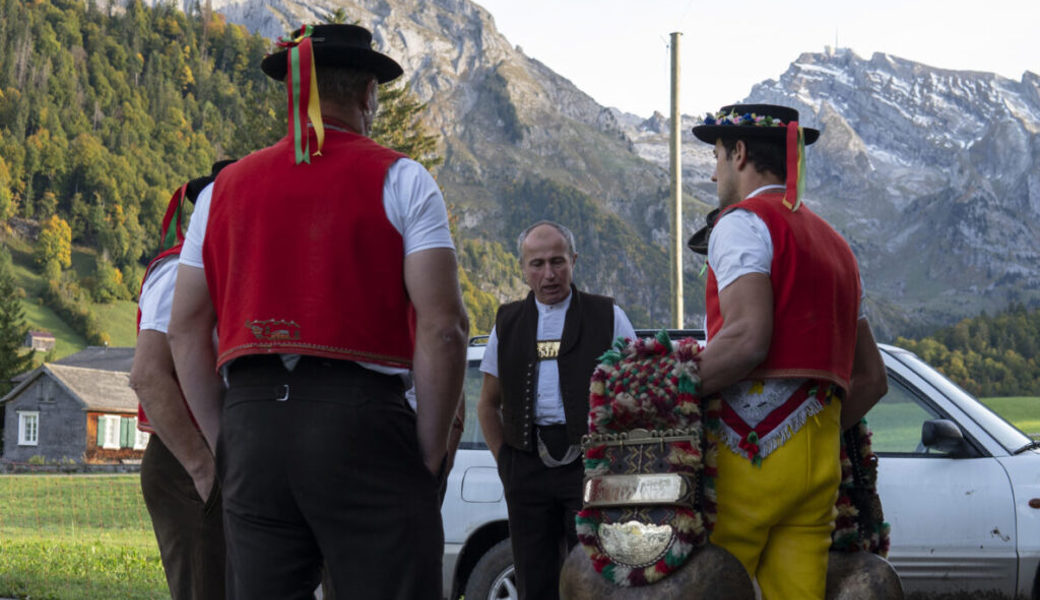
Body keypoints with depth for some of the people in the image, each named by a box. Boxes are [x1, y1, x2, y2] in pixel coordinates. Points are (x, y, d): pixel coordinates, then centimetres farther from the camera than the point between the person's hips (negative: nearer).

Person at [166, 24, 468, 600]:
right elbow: (442, 326, -5)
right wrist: (429, 455, 0)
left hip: (249, 422, 4)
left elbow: (186, 332, 14)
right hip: (360, 417, -4)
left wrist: (226, 444, 16)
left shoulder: (225, 188, 17)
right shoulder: (399, 179, 4)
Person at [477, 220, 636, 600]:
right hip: (527, 466, 3)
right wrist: (504, 461, 9)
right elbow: (488, 404, 20)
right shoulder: (507, 323, 13)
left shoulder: (608, 318, 6)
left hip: (589, 466, -3)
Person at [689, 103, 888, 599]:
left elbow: (747, 339, -19)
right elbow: (872, 379, 24)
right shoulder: (832, 242, 25)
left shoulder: (743, 220, -2)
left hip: (749, 445, -8)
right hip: (821, 459, 8)